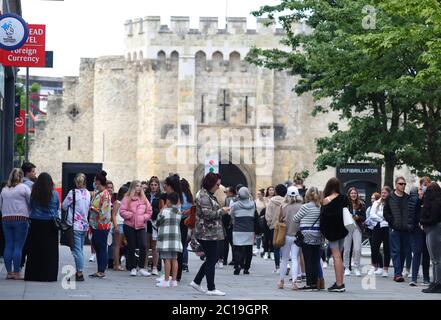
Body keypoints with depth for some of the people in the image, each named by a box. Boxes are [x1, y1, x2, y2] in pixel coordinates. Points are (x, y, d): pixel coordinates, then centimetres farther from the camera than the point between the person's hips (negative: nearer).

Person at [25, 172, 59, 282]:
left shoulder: (33, 194, -5)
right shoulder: (54, 194, -7)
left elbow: (30, 207, 6)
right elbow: (57, 208, 5)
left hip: (35, 224, 1)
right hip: (50, 226, -1)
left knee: (35, 250, 8)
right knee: (49, 251, 3)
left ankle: (33, 275, 10)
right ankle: (48, 275, 2)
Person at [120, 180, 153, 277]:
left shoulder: (144, 199, 11)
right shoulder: (127, 198, 0)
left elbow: (149, 211, 12)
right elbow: (122, 211, -6)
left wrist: (144, 217, -4)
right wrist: (131, 215, -12)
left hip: (141, 226, 3)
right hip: (129, 226, -3)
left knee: (143, 246, -10)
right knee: (131, 247, 2)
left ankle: (141, 267, 0)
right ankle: (133, 268, 11)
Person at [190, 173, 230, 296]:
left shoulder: (208, 195, 16)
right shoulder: (203, 196, -16)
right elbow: (208, 214, -23)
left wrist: (221, 211, 12)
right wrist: (222, 211, -13)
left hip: (210, 233, 10)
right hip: (208, 233, -10)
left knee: (212, 258, 16)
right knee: (211, 260, -3)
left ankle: (196, 282, 21)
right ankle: (211, 289, 4)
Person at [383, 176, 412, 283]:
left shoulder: (408, 198, 9)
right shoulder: (390, 198, 3)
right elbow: (386, 213, 3)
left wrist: (410, 224, -1)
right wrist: (392, 222, -8)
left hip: (406, 230, 3)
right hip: (395, 229, -3)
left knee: (404, 251, 5)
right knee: (396, 251, -6)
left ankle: (399, 272, 13)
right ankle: (398, 273, -10)